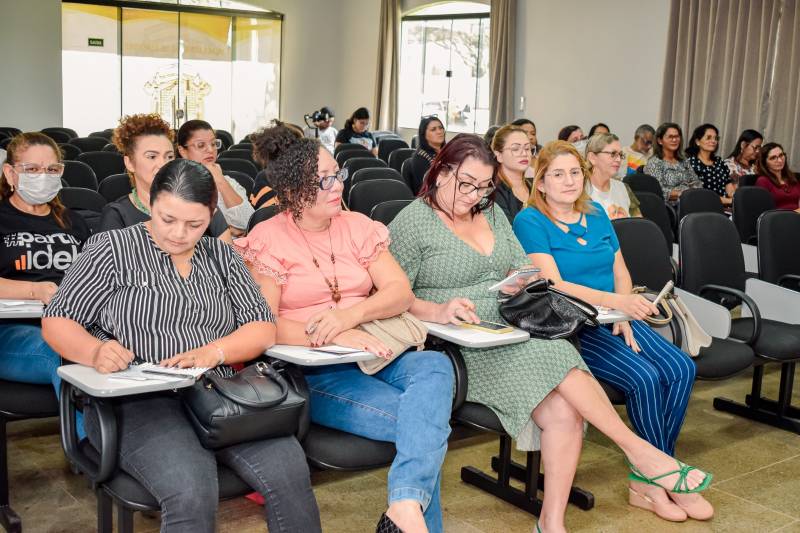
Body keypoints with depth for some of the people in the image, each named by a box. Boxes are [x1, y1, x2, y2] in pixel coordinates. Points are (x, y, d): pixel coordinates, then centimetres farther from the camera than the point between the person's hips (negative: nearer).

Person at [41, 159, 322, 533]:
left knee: (289, 472, -24)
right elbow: (56, 322, 4)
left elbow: (262, 328, 8)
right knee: (192, 491, -33)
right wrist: (95, 352, -19)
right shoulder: (112, 248, 5)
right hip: (137, 402, -3)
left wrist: (212, 351, -13)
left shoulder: (220, 255, 15)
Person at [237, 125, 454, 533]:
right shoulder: (268, 239, -2)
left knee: (435, 366, -31)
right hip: (313, 370, -4)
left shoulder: (357, 226, 11)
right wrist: (334, 337, -25)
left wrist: (352, 313, -18)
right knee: (424, 423, -27)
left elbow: (401, 292, 3)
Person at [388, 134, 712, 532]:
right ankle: (638, 450, -13)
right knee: (556, 355, -27)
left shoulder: (491, 213, 17)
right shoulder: (411, 223, -3)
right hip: (460, 347, -6)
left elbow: (522, 269, 17)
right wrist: (437, 312, -27)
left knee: (563, 412, -20)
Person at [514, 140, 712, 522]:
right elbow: (553, 286, -17)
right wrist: (615, 301, -30)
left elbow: (621, 272, 14)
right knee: (645, 377, -25)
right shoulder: (529, 222, -7)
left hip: (613, 318, 7)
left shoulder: (596, 214, 14)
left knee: (681, 368, -15)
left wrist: (624, 316, -6)